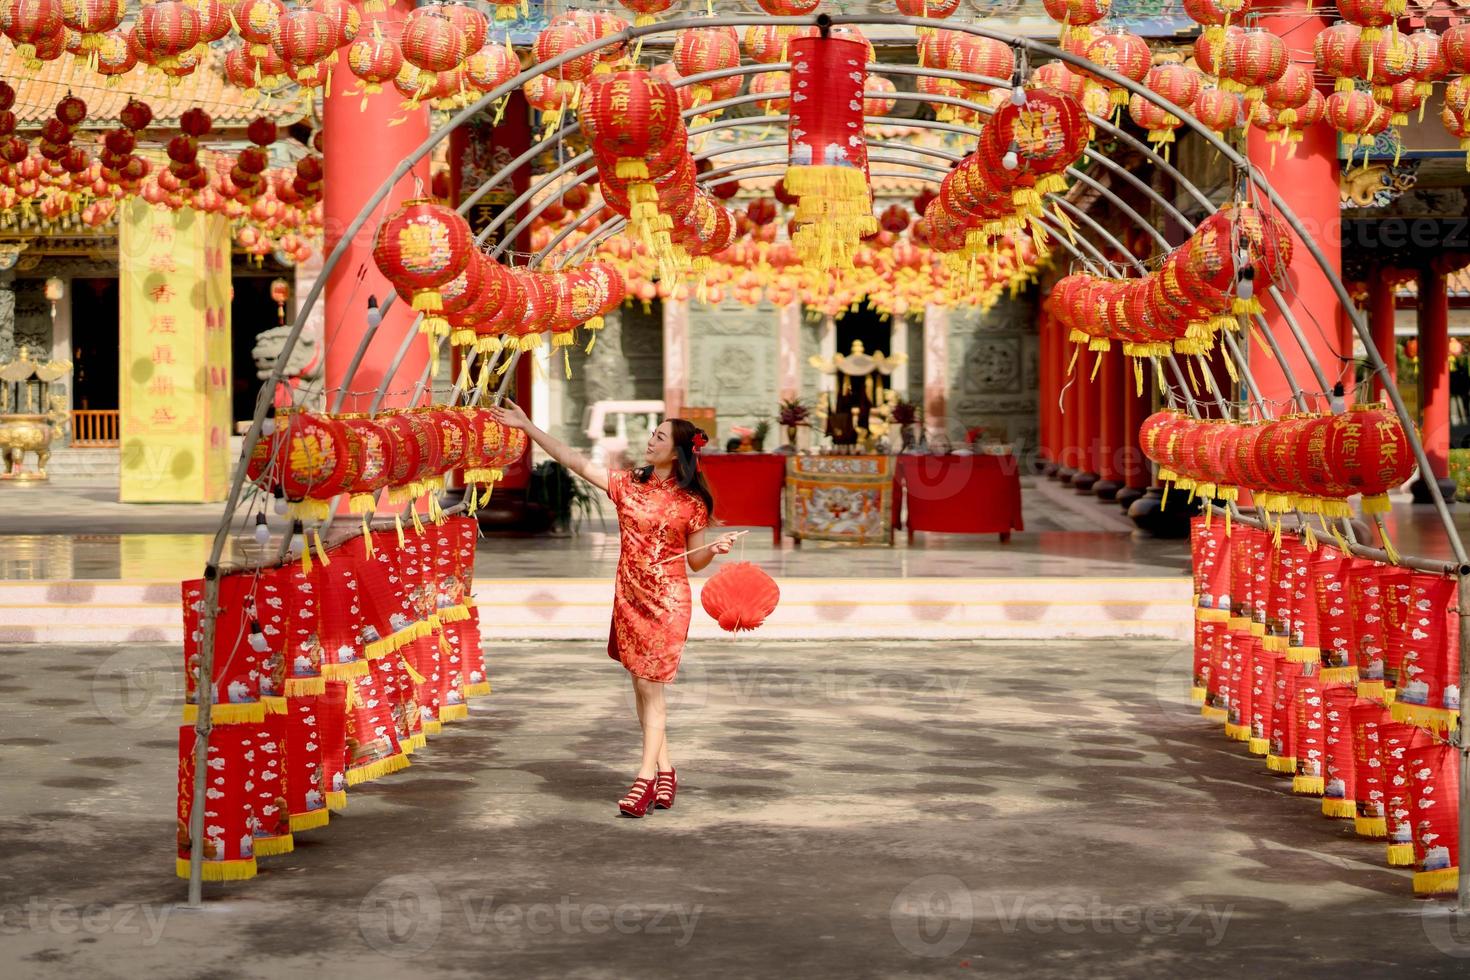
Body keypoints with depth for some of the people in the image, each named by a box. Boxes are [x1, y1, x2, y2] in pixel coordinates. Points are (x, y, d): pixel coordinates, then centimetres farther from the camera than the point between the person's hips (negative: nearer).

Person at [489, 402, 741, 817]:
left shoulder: (691, 502, -3)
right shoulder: (628, 485, 5)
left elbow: (695, 561, 4)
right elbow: (575, 460, 4)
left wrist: (715, 549, -18)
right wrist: (527, 427, 0)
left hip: (667, 601, -4)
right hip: (629, 598, 4)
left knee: (650, 687, -7)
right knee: (642, 687, 8)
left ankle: (646, 777, -5)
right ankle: (665, 769, 17)